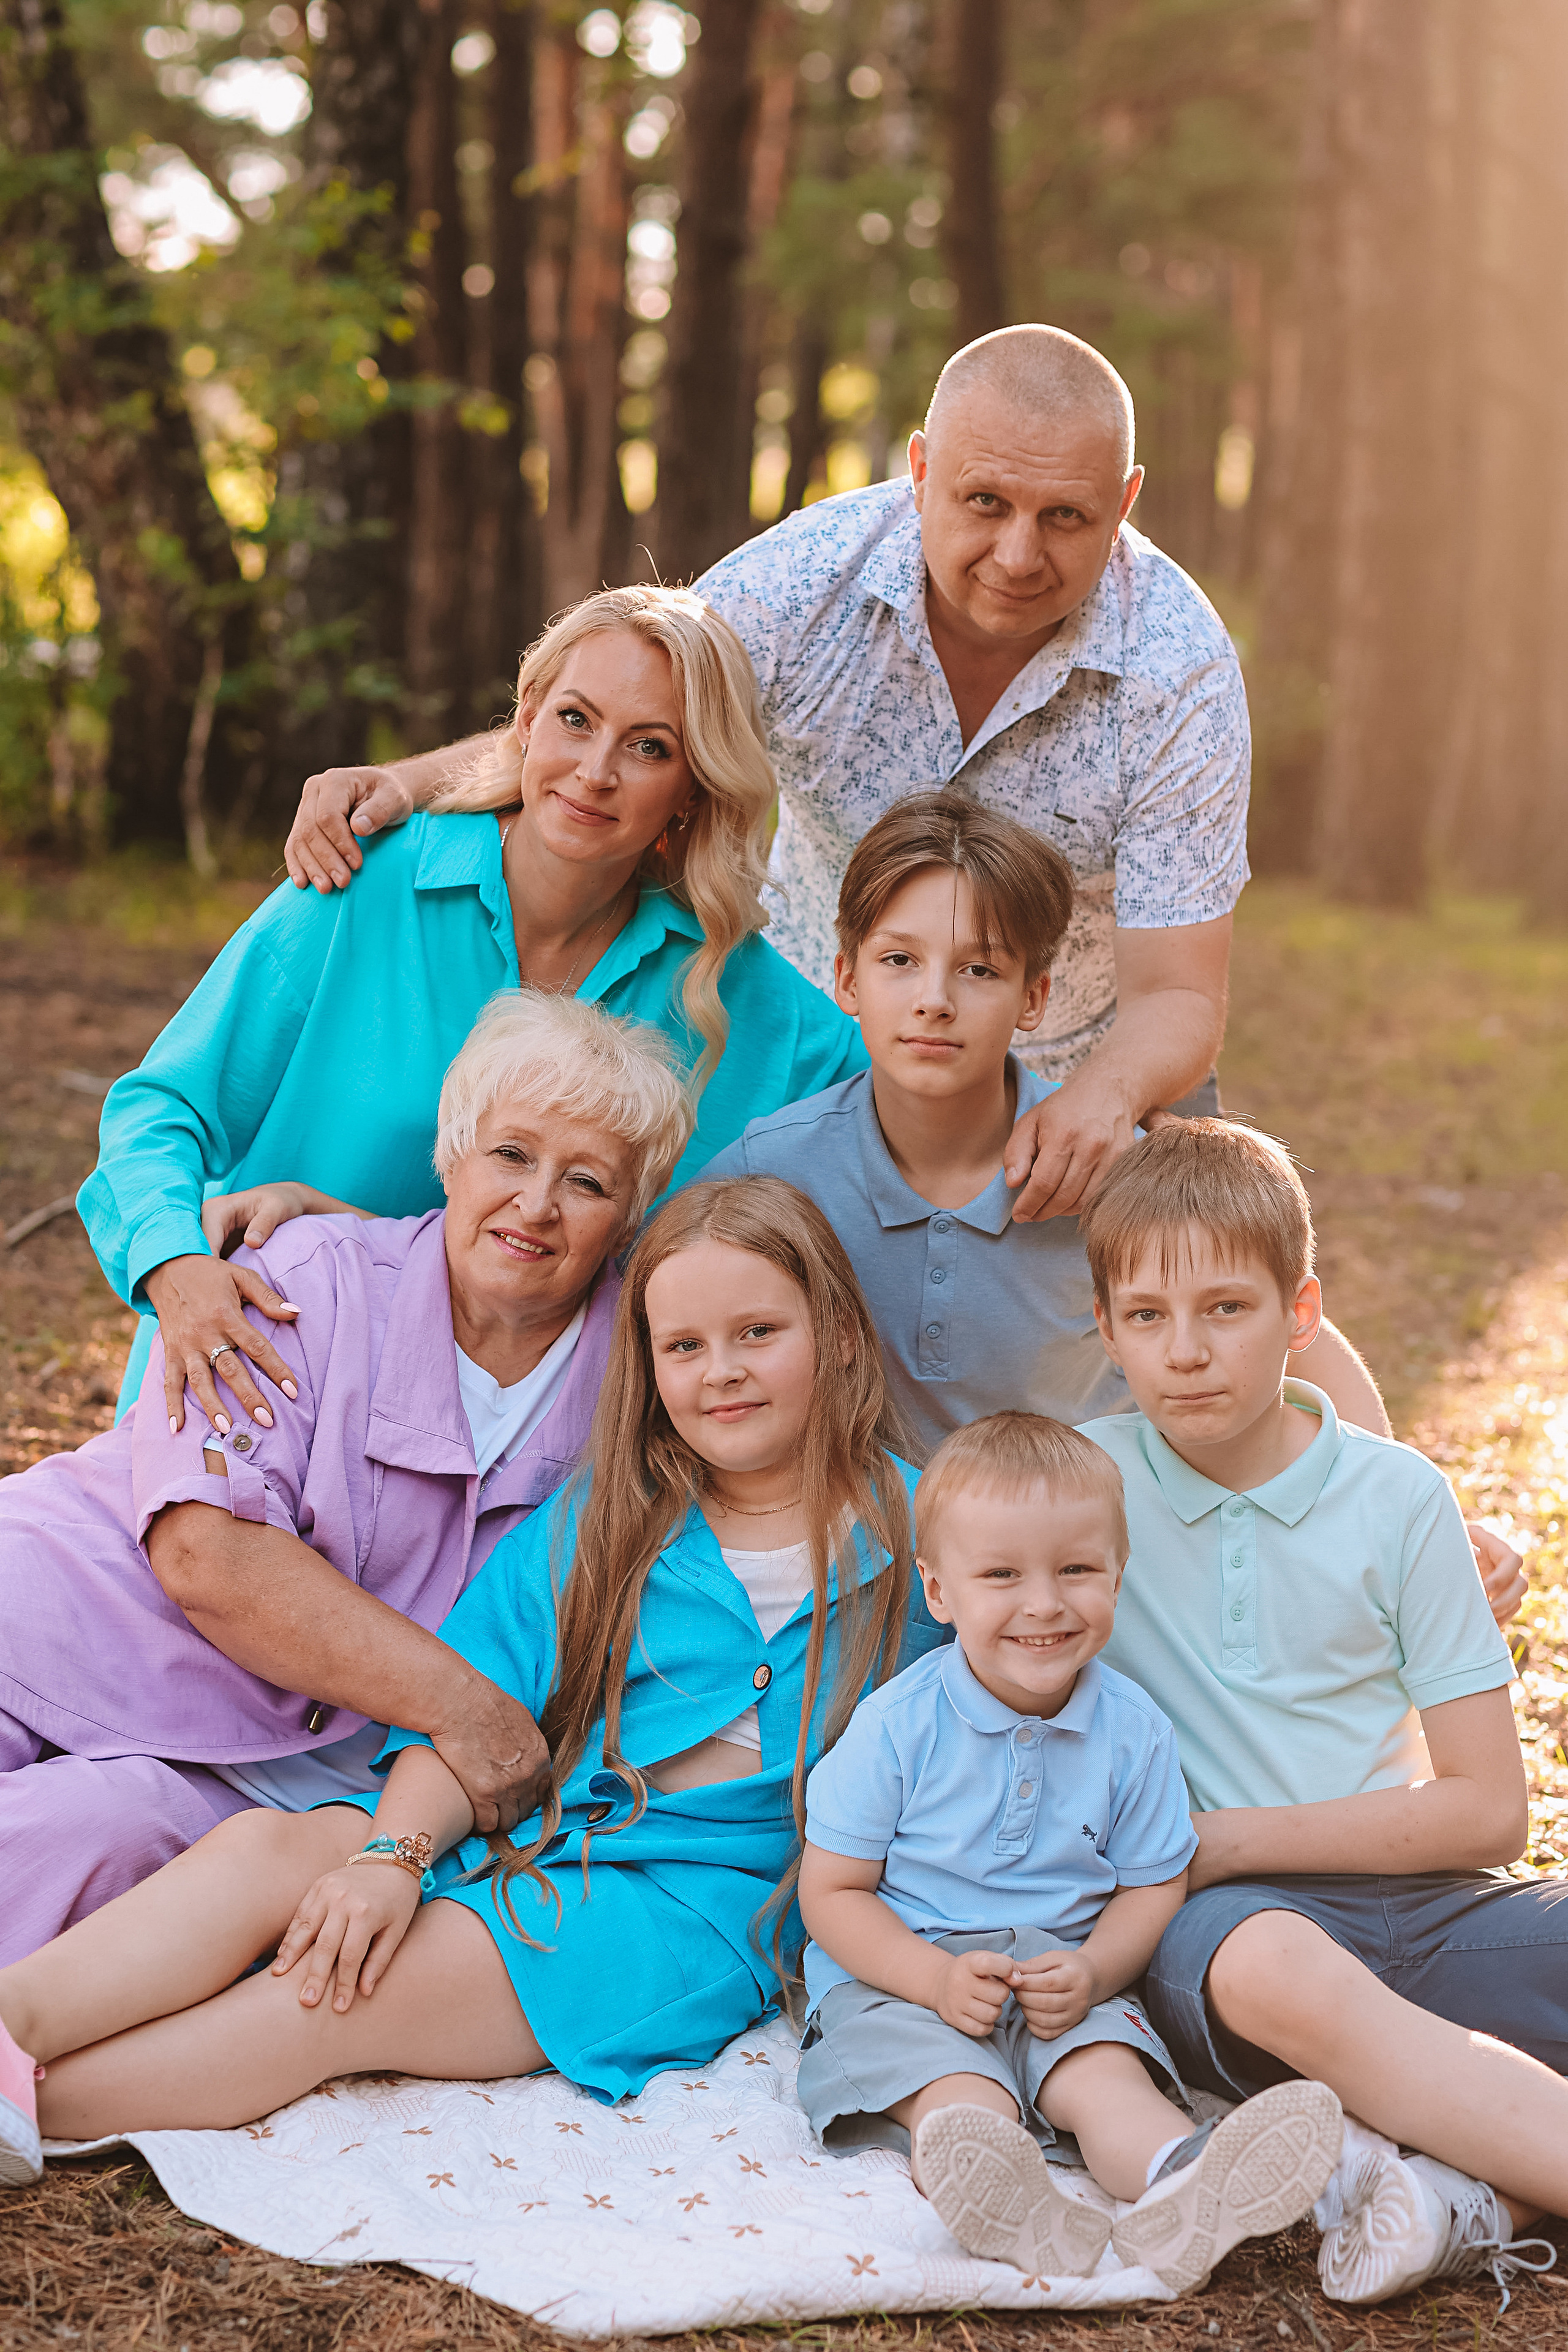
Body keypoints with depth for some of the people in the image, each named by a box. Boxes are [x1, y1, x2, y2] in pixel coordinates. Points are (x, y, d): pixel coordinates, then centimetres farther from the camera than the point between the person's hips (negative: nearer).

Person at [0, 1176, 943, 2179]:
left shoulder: (905, 1533, 3)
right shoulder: (596, 1521, 10)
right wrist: (396, 1853, -16)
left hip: (702, 1902, -4)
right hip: (512, 1833, 4)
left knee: (340, 1997, -25)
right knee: (265, 1848, -24)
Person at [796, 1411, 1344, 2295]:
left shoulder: (1134, 1730, 1)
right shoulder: (898, 1726, -8)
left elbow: (1155, 1885, 7)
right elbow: (833, 1894, -3)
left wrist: (1093, 1971, -15)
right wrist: (937, 1977, -20)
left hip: (1063, 1978, 2)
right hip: (902, 1975, -2)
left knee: (1107, 2071, -29)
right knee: (958, 2092, -33)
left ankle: (1185, 2187, -58)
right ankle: (1017, 2214, -62)